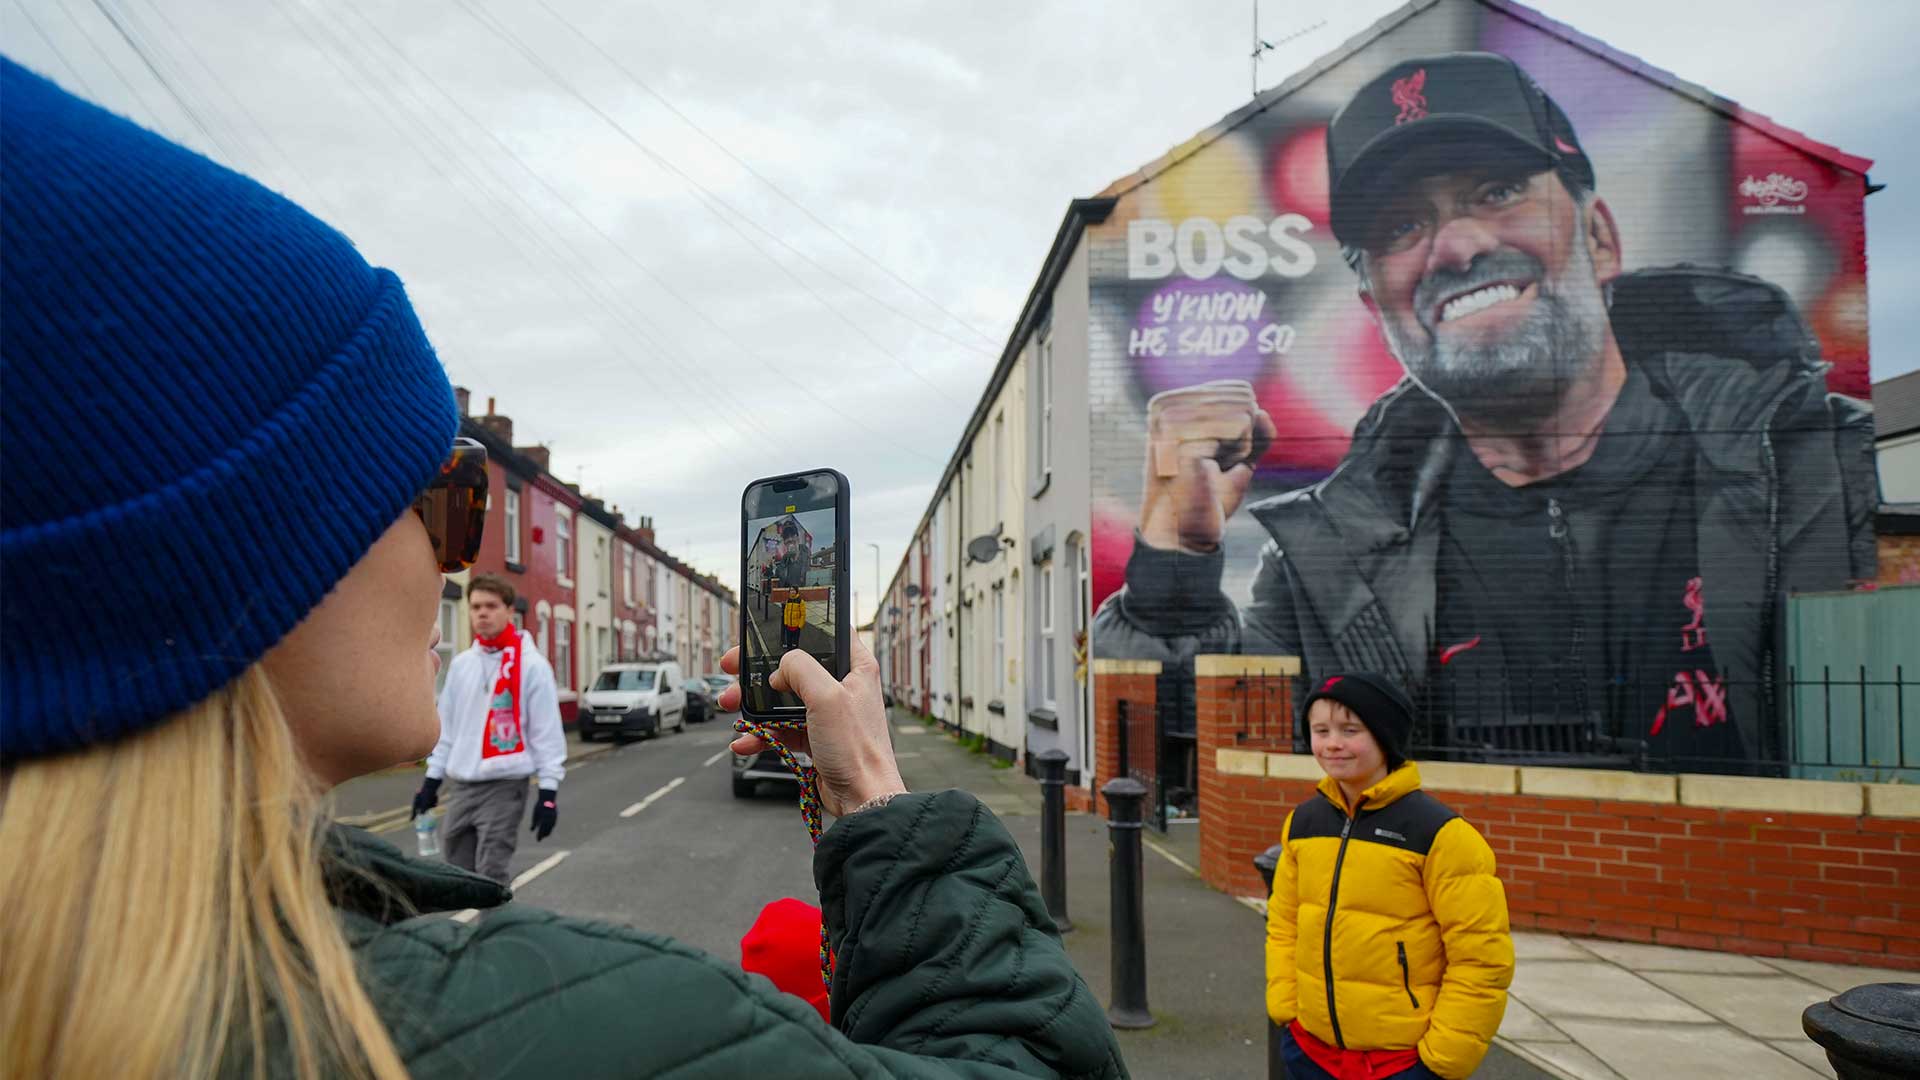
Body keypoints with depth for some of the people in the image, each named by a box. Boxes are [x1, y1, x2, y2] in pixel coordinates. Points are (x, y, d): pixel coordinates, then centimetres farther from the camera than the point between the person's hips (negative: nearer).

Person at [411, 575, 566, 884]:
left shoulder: (531, 664, -8)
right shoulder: (461, 664, 9)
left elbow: (547, 730, -9)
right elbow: (446, 725, 15)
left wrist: (548, 790, -12)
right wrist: (432, 778, 12)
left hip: (505, 785, -6)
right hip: (462, 785, 6)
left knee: (491, 874, -7)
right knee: (460, 871, 12)